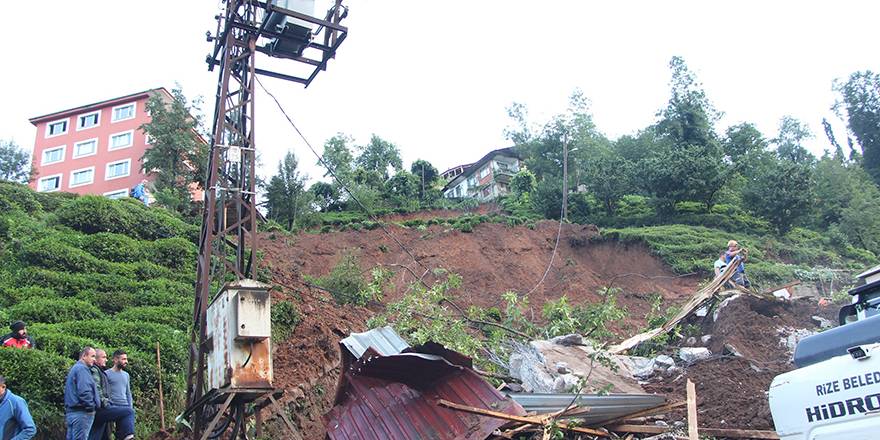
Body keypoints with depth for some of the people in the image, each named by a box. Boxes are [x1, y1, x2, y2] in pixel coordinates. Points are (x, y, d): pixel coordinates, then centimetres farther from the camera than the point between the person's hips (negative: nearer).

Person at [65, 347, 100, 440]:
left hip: (71, 411, 10)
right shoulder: (82, 369, -12)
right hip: (82, 412, -10)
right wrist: (92, 406, -11)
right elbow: (84, 392, -22)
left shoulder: (74, 368, 21)